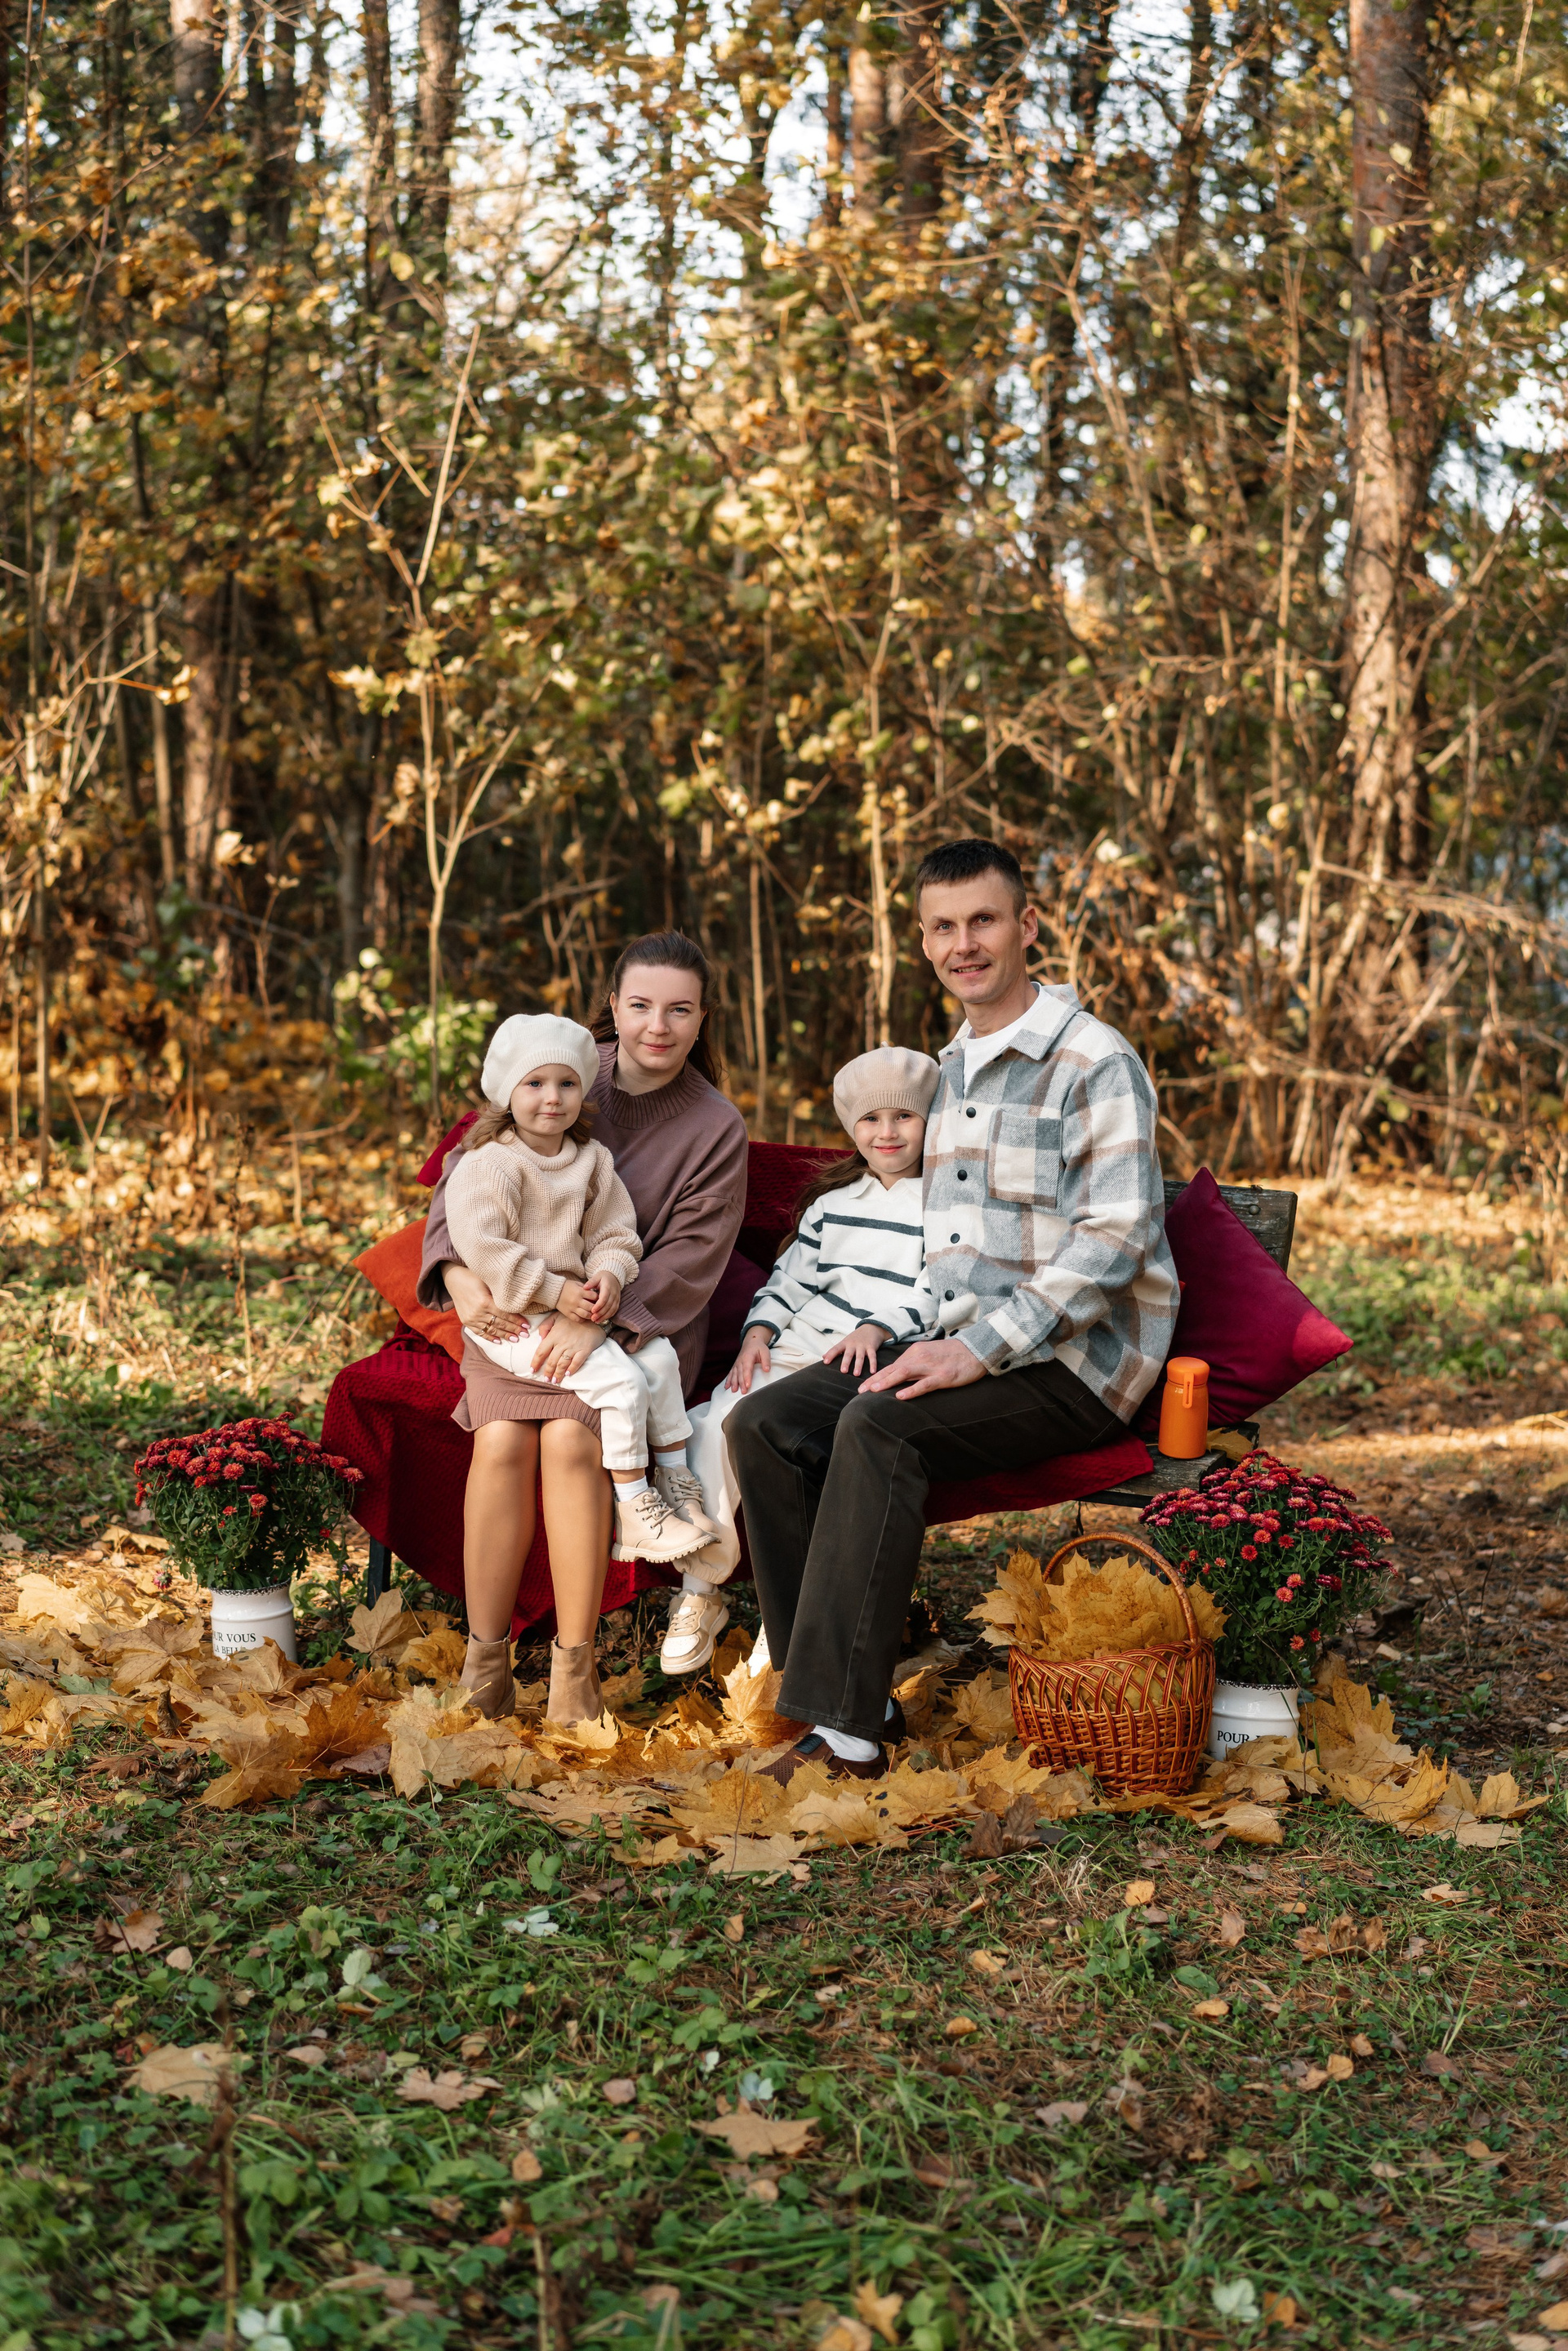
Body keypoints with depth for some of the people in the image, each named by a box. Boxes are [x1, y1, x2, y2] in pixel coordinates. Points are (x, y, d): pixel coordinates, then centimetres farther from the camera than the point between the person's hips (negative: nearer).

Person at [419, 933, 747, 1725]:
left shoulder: (717, 1130, -2)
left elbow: (691, 1258, -8)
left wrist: (603, 1321, -22)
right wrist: (458, 1274, -14)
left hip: (636, 1324, -2)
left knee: (571, 1439, -28)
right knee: (502, 1441, -25)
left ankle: (574, 1668, -20)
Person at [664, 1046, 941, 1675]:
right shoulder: (832, 1203, 25)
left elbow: (936, 1295, -5)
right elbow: (790, 1278, 22)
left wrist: (876, 1329, -23)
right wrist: (758, 1333, 2)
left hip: (883, 1362, -5)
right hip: (795, 1350, 5)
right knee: (716, 1424, -21)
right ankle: (699, 1593, -9)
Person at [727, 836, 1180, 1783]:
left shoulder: (1096, 1062, -10)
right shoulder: (953, 1068, 17)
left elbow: (1116, 1238, -19)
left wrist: (982, 1350, -23)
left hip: (1076, 1363, -8)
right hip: (970, 1344, 8)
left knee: (879, 1428, -32)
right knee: (764, 1423, -11)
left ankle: (847, 1734, -30)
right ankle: (849, 1692, -12)